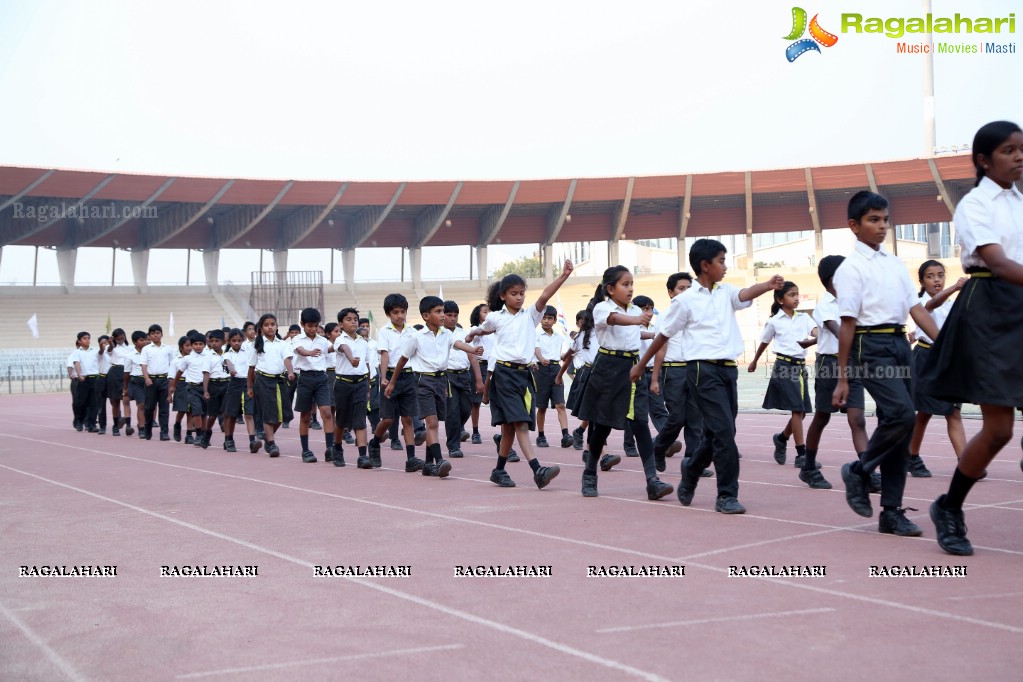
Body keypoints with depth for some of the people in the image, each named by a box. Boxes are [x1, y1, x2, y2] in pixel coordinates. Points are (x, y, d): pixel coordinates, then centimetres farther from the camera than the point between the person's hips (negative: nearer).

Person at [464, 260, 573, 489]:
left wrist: (563, 276, -25)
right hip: (504, 373, -3)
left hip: (524, 373, 3)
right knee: (520, 423, -15)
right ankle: (538, 470, -25)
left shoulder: (530, 315, 7)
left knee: (510, 426, 9)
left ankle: (499, 471, 22)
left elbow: (544, 296, -10)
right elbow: (481, 330, 28)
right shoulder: (495, 318, 4)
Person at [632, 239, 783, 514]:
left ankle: (691, 471, 38)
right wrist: (640, 365, 13)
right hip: (703, 369, -6)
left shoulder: (727, 293, 12)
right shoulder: (685, 300, -3)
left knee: (716, 432, 13)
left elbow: (746, 294, -10)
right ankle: (727, 495, -2)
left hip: (728, 368, 6)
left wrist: (769, 285, -31)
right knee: (724, 430, -11)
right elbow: (663, 335, 6)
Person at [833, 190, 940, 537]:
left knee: (899, 421, 5)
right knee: (901, 413, -21)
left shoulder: (895, 263, 16)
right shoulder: (851, 268, -4)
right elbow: (847, 324, -8)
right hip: (872, 346, -7)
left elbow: (916, 308, 12)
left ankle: (891, 512, 11)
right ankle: (859, 471, 4)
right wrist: (842, 378, -9)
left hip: (900, 344, 7)